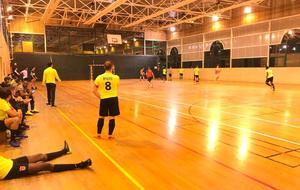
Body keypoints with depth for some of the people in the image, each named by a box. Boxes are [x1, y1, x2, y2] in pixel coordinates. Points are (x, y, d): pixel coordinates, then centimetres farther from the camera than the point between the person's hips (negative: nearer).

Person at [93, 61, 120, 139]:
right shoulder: (116, 77, -6)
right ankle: (110, 135, 15)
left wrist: (100, 97, 9)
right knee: (112, 117, 7)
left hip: (104, 99, 1)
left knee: (101, 117, 16)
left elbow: (94, 90, -2)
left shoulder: (99, 77, -4)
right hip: (113, 98, -1)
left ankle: (98, 134, 25)